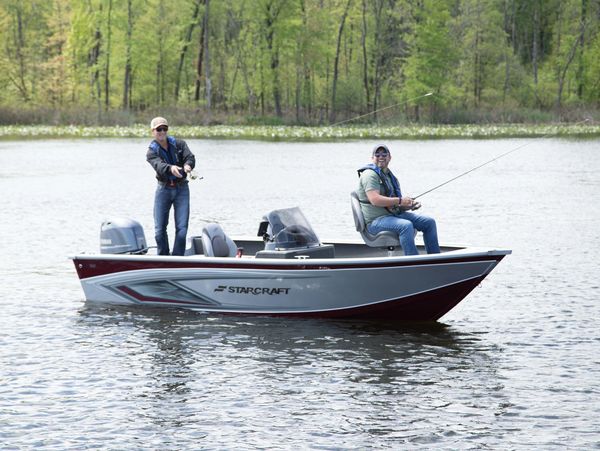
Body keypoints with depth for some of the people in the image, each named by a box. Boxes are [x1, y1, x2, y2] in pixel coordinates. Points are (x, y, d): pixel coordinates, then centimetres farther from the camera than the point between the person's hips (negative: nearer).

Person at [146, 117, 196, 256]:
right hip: (164, 189, 0)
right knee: (160, 229, -1)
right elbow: (159, 166, -23)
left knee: (182, 228, -8)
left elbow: (190, 157, -12)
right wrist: (171, 168, -46)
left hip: (181, 189, 1)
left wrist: (187, 165, -37)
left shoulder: (179, 144, 5)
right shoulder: (152, 152, -2)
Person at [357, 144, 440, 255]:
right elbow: (375, 200, -24)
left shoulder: (390, 176, 21)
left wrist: (410, 205, 0)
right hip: (376, 221, -9)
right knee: (406, 225, -35)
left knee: (429, 222, 1)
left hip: (395, 214, 9)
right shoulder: (370, 174, -9)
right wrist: (400, 200, -19)